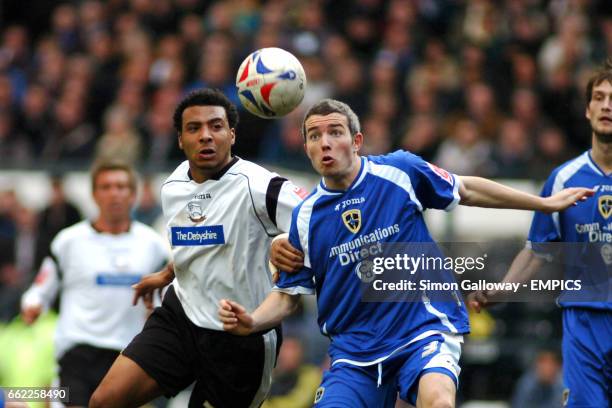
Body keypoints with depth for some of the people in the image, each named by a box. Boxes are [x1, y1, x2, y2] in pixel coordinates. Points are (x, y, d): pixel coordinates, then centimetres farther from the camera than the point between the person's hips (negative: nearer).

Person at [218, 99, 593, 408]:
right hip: (354, 350, 3)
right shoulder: (306, 217, 2)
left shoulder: (400, 171, -3)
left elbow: (466, 190, 12)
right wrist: (251, 321, -13)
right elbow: (288, 295, 8)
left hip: (425, 329, -3)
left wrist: (546, 203, 17)